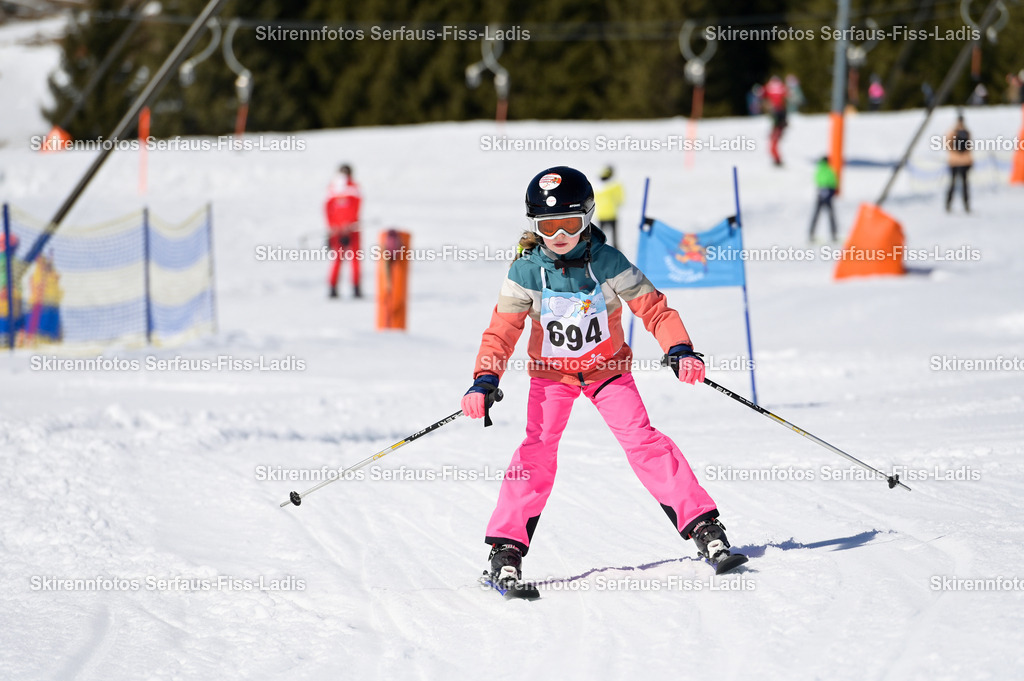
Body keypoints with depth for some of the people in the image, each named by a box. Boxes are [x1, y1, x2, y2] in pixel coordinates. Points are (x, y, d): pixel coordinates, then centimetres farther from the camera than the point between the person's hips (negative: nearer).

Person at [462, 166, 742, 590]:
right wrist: (484, 382, -22)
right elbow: (502, 330, -11)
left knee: (642, 440, -13)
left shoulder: (608, 264, -17)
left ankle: (702, 525, -9)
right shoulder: (526, 273, -15)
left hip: (607, 368, 0)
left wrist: (680, 350, -27)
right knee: (538, 448, -16)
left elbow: (652, 307, -13)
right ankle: (507, 547, -14)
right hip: (551, 373, 0)